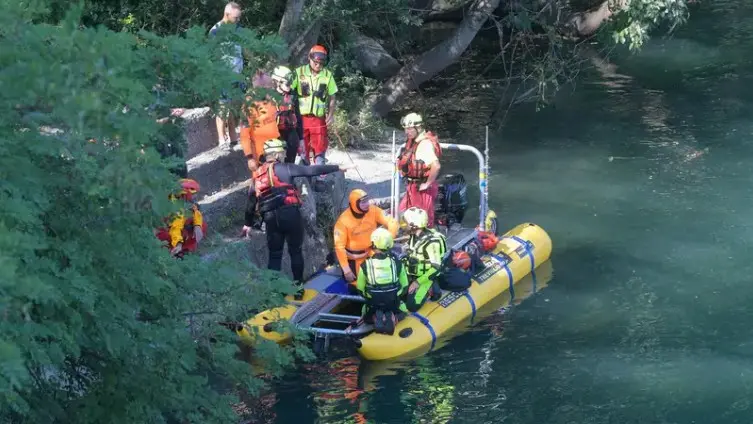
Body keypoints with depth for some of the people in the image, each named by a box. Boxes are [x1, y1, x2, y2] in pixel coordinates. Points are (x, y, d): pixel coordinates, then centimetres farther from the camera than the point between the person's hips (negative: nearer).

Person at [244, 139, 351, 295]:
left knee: (274, 255, 13)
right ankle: (298, 288, 11)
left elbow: (251, 200, 21)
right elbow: (311, 170, -7)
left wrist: (248, 223, 31)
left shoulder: (257, 174, 16)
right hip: (289, 213, -4)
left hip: (270, 217, 4)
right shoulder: (284, 168, -1)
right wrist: (337, 168, -3)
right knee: (295, 251, 10)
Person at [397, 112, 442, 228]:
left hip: (422, 189, -10)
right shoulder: (413, 141, 7)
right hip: (412, 186, 10)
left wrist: (427, 184, -25)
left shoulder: (425, 144, -23)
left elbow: (436, 166, -35)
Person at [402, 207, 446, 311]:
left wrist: (418, 282, -25)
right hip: (411, 275, 7)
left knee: (412, 306, -17)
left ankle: (429, 289, 5)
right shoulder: (413, 237, 4)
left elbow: (436, 267, -25)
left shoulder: (432, 241, -23)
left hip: (425, 277, -7)